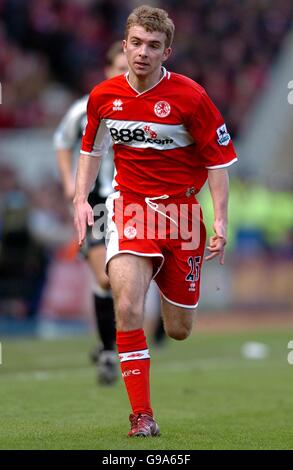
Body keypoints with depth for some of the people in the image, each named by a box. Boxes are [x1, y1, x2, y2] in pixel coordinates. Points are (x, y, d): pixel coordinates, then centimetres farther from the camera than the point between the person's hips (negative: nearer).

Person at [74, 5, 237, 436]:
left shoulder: (189, 97, -12)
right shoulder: (104, 96, -1)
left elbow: (220, 158, -5)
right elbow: (92, 147, 18)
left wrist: (220, 222, -10)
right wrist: (81, 199, 6)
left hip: (181, 210, -1)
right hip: (130, 205, 1)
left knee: (179, 331, 7)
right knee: (127, 308, -23)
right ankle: (141, 413, -13)